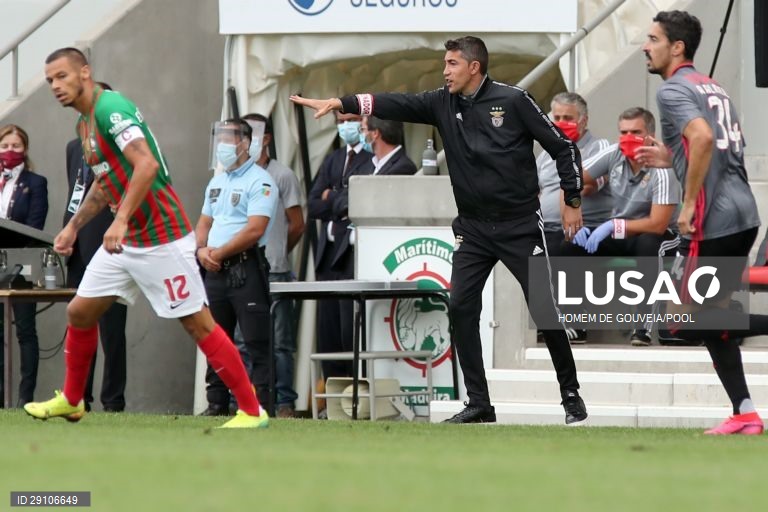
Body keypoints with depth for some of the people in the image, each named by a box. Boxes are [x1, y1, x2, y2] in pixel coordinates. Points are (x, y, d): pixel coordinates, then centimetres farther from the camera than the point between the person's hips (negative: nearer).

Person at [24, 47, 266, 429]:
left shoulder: (111, 107, -17)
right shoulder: (85, 122, 13)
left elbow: (146, 165, -29)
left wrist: (121, 220, -35)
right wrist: (73, 227, 27)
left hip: (161, 238, -10)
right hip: (124, 240, 10)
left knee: (197, 323, -7)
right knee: (80, 312, 11)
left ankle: (251, 411, -2)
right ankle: (71, 401, 27)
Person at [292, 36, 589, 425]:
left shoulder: (512, 101, -9)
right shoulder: (443, 103, 3)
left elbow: (562, 147, -4)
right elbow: (394, 105, -8)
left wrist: (573, 202, -6)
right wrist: (340, 103, -21)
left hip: (520, 227, -5)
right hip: (473, 228, 5)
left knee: (544, 309, -3)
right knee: (461, 307, -7)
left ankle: (571, 395, 12)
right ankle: (478, 403, 0)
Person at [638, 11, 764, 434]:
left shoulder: (673, 90, -8)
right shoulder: (712, 88, 20)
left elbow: (703, 137, -25)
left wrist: (689, 204, -21)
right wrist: (671, 159, 22)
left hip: (712, 220, -9)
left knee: (687, 322, -3)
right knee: (710, 318, 15)